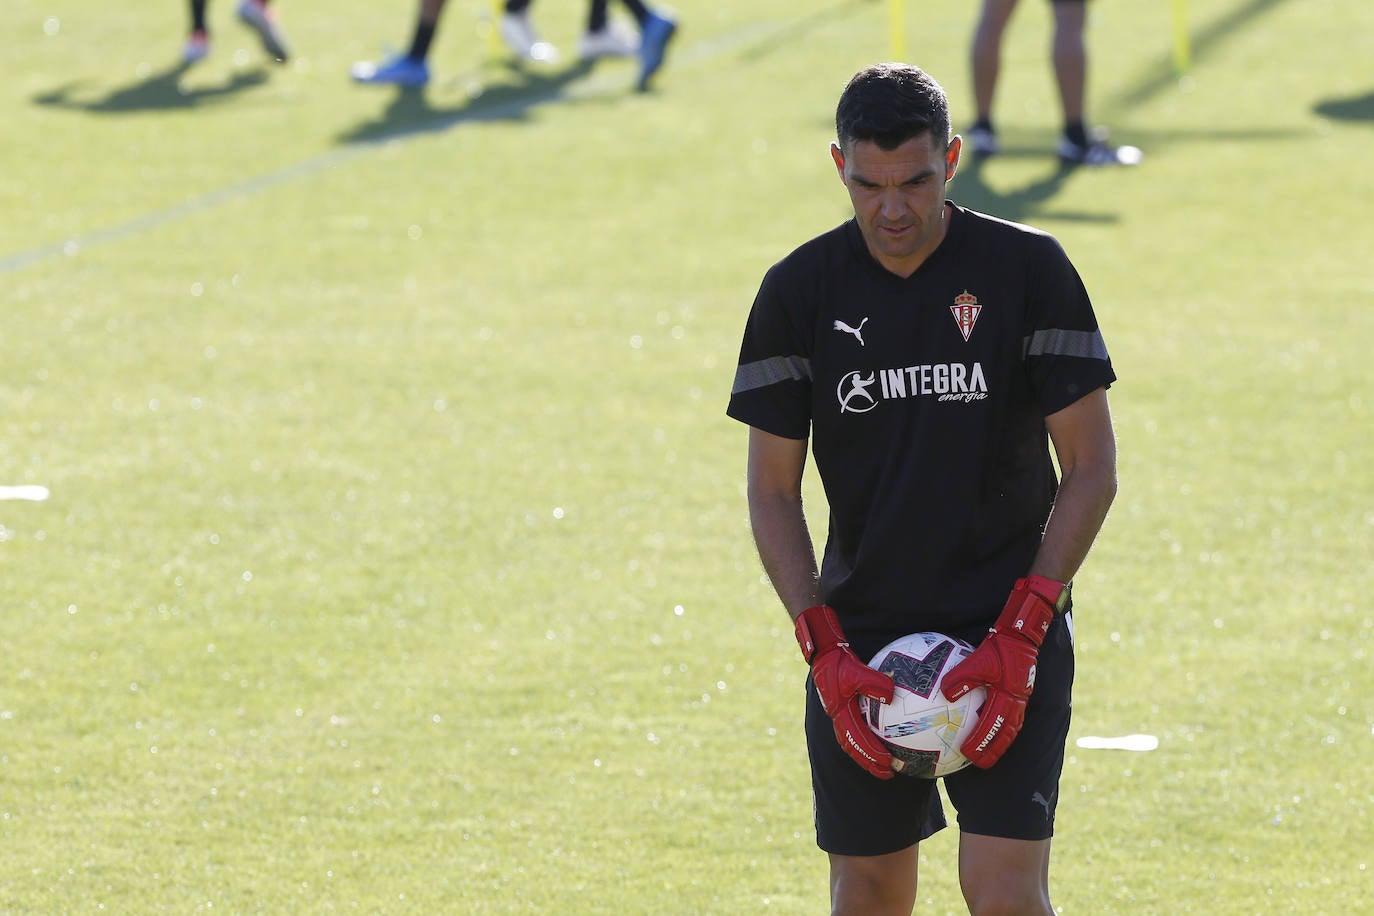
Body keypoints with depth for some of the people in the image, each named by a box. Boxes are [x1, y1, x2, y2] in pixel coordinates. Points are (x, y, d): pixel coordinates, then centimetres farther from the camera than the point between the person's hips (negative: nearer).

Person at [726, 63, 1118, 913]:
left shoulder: (1030, 269, -6)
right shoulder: (800, 291, -2)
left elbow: (1092, 469, -3)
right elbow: (774, 489, 4)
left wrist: (1020, 635, -11)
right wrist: (824, 648, -7)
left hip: (1010, 631, -2)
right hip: (860, 639, 2)